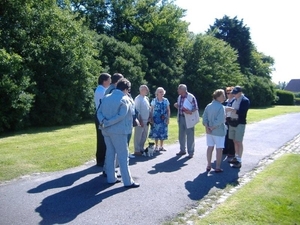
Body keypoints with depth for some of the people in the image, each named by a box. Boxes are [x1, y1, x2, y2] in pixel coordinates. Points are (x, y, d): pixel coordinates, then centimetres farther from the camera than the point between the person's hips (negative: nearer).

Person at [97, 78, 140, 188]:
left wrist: (103, 121, -10)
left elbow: (99, 112, 5)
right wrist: (107, 123, -16)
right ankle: (128, 181, 3)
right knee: (123, 156, -2)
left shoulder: (106, 97, 11)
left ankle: (111, 178, 21)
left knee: (110, 153, 15)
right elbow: (121, 115, -19)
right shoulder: (125, 99, -9)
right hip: (118, 130, -7)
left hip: (106, 130, 7)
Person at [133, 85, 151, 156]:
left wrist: (149, 118, 9)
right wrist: (140, 121, -16)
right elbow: (137, 111, -14)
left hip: (146, 121, 8)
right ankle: (137, 150, 7)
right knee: (138, 136, 0)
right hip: (140, 121, -8)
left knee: (144, 136, 14)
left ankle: (141, 149, 25)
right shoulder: (138, 99, -11)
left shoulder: (146, 98, 13)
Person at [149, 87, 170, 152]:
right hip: (156, 119, -2)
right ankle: (156, 146, 14)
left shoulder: (166, 100, 4)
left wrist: (168, 118, 1)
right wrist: (151, 118, -5)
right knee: (156, 132, 1)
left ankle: (161, 146, 20)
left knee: (163, 132, 6)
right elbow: (151, 110, 1)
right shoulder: (154, 100, -1)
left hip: (163, 119, 2)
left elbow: (168, 110, 7)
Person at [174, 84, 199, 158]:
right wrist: (176, 106, -3)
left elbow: (195, 108, -9)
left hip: (188, 118, -6)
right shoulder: (179, 97, 8)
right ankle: (182, 150, 26)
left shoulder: (191, 97, -12)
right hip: (180, 118, 7)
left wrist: (190, 112, -26)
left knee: (190, 136, 1)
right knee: (181, 135, 13)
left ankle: (191, 152, 11)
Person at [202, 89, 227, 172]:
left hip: (209, 131, 6)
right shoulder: (221, 107, -16)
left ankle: (209, 165, 20)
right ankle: (217, 167, 10)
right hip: (219, 131, -6)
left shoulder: (208, 106, 4)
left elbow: (204, 118, -2)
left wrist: (207, 127, -8)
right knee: (219, 149, 4)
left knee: (210, 147, 13)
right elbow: (220, 120, -23)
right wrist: (212, 128, -14)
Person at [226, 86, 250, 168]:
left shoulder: (245, 100, -10)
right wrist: (227, 109, 0)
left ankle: (239, 161, 4)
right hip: (232, 123, 7)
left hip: (240, 123, -7)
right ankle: (236, 157, 27)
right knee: (235, 141, 14)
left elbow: (242, 112, -21)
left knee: (239, 142, -3)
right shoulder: (234, 100, 11)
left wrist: (232, 109, -24)